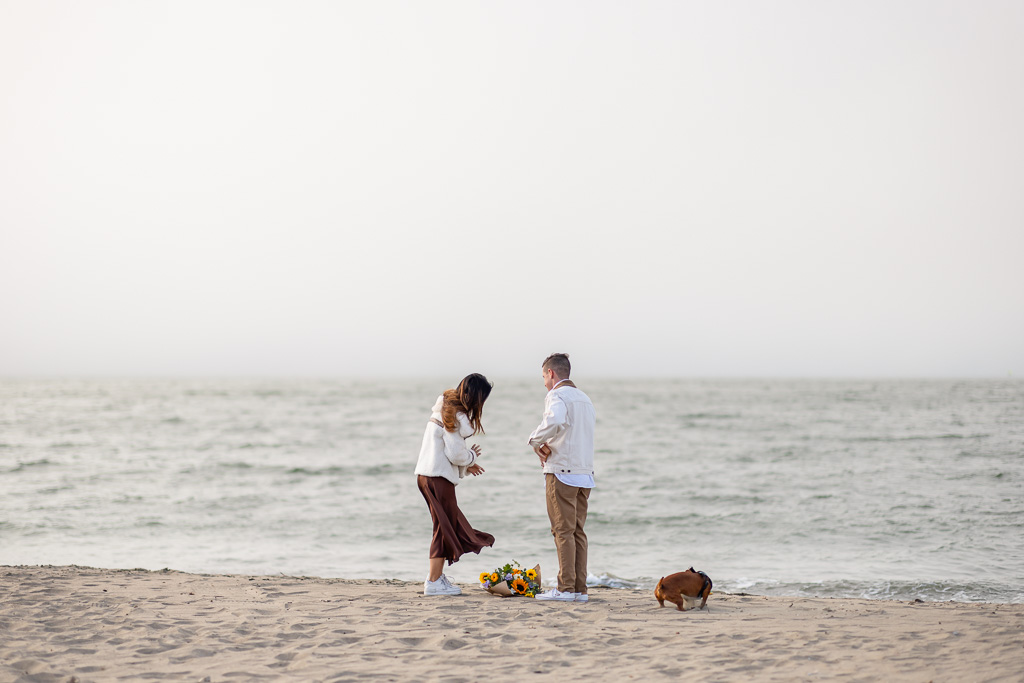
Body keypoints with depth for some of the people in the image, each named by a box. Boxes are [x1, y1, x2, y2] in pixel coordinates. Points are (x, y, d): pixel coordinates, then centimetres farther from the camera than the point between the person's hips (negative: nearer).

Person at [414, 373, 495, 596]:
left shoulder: (445, 408, 14)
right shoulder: (456, 416, -16)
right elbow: (455, 454, -19)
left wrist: (466, 464, 16)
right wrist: (472, 456, 1)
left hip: (427, 474, 10)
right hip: (438, 477, -10)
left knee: (448, 525, 17)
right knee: (445, 528, -2)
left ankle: (435, 576, 21)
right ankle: (434, 582, 1)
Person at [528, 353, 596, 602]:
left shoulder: (557, 396, -8)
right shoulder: (584, 399, 18)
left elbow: (554, 421, -30)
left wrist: (536, 440, -15)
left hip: (562, 472, -7)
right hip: (585, 472, 8)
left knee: (563, 531, -6)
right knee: (578, 532, 8)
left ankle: (566, 588, -8)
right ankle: (580, 589, 6)